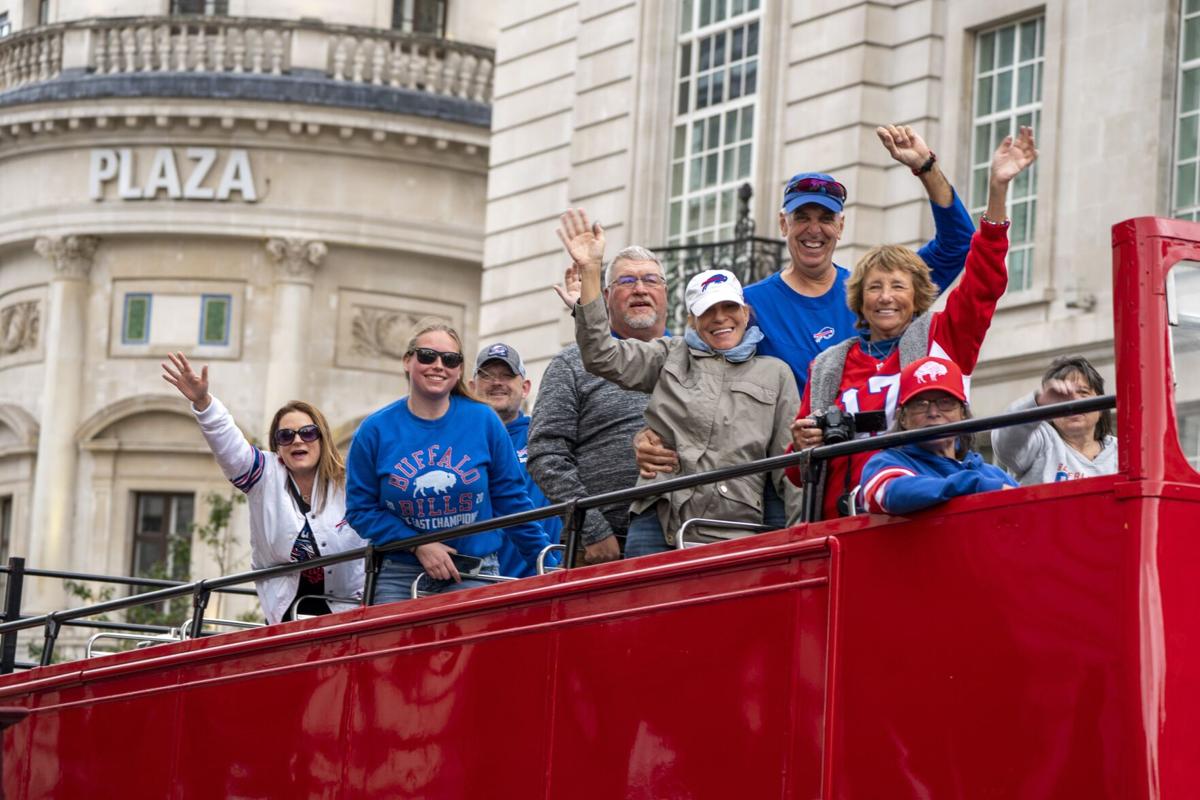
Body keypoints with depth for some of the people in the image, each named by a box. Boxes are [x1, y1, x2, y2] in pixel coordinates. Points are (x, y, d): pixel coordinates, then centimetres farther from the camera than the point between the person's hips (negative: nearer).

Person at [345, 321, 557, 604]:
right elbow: (360, 508, -1)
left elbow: (510, 499, 7)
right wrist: (418, 545, -12)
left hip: (473, 575, 0)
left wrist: (547, 563, 6)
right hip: (398, 577, 0)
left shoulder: (484, 422, 1)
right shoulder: (375, 430, -1)